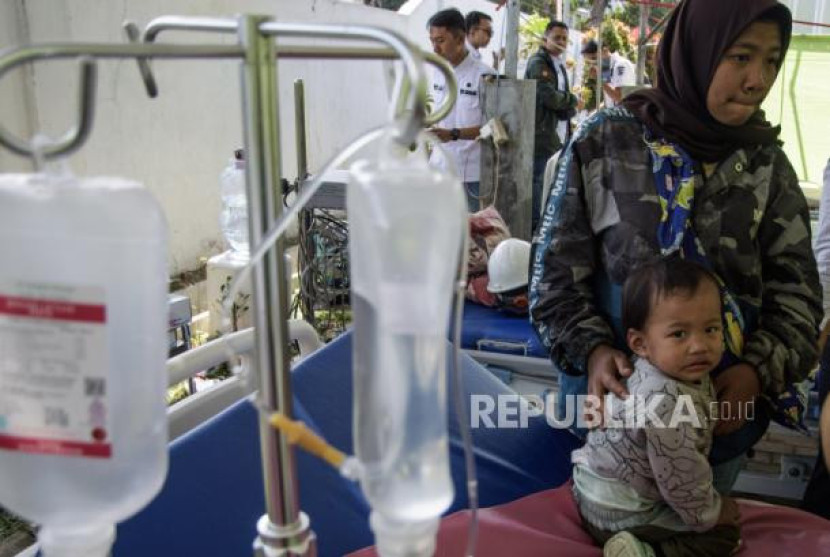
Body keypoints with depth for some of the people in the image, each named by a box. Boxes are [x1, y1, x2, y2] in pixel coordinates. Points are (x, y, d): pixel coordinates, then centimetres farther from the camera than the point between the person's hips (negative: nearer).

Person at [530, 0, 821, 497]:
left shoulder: (767, 164, 0)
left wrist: (760, 370, -15)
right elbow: (556, 265, -6)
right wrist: (591, 349, -20)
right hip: (615, 394, -2)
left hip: (726, 404, 3)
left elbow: (797, 286, 1)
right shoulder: (606, 142, -9)